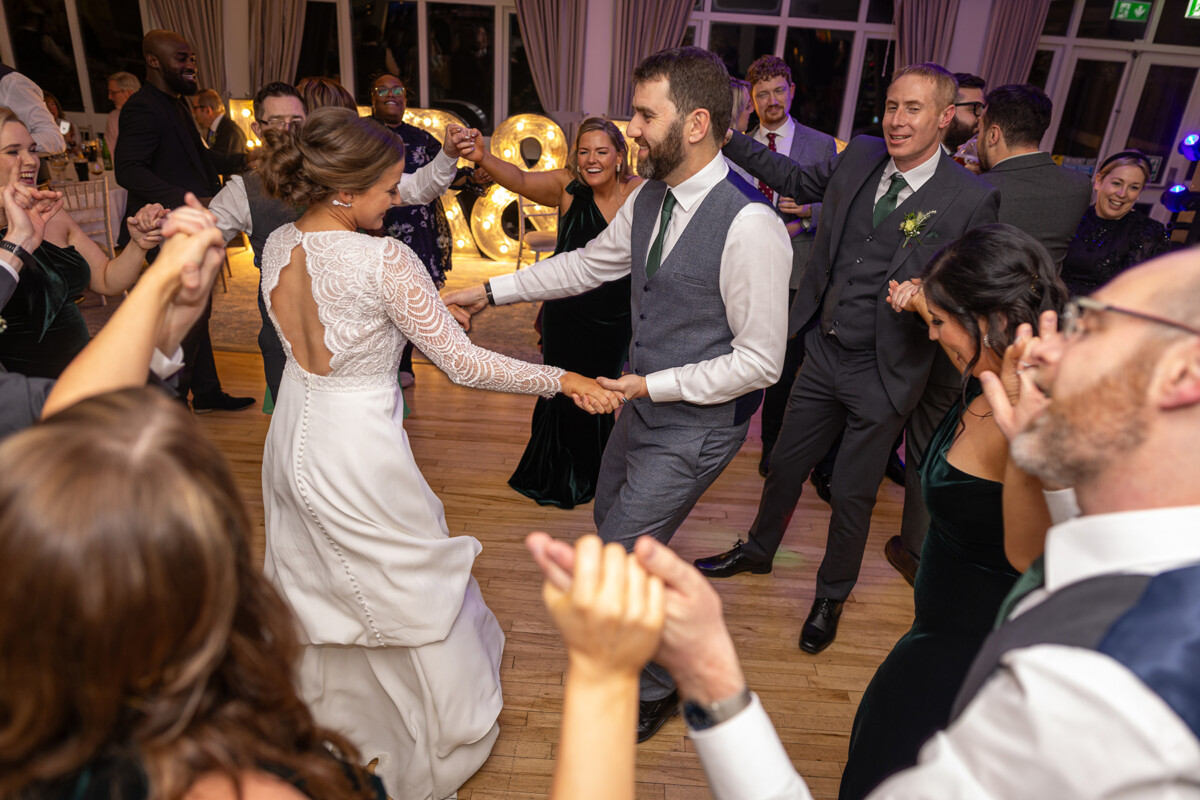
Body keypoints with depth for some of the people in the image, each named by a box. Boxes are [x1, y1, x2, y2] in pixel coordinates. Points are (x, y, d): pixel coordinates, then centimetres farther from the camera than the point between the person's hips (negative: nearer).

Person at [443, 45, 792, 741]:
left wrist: (656, 385, -19)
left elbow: (760, 362, -23)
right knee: (610, 522, 26)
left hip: (696, 425, -8)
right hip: (645, 401, 9)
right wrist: (491, 291, 10)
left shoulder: (750, 225, -27)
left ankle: (654, 690, 30)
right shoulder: (650, 199, -1)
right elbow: (590, 263, 13)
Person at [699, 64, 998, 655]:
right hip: (823, 353, 5)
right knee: (785, 463, 21)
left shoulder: (971, 199, -15)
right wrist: (727, 138, 13)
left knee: (851, 494, 11)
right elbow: (798, 181, 17)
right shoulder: (860, 157, -1)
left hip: (883, 371, -4)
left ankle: (831, 596, 38)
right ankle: (758, 551, 48)